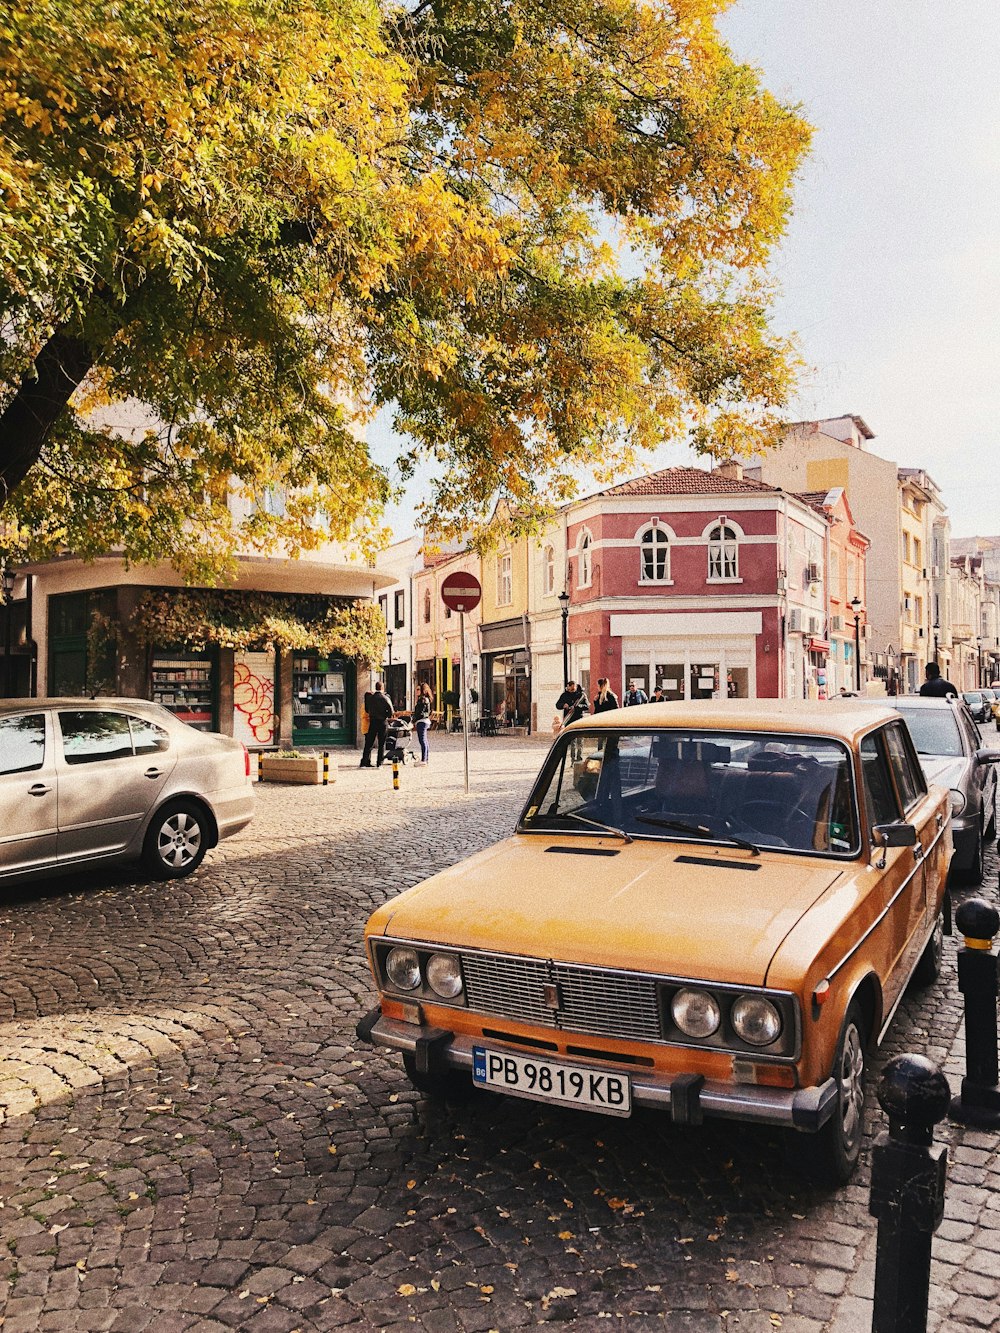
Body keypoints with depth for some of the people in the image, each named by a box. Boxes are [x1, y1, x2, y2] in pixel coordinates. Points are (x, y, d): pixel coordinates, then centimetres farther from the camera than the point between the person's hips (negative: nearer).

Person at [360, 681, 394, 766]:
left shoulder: (370, 697, 4)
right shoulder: (385, 698, -7)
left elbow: (367, 710, 10)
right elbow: (391, 711, -13)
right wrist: (387, 716, 4)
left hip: (373, 722, 3)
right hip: (382, 722, -3)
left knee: (369, 743, 6)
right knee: (382, 744, 4)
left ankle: (364, 763, 4)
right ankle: (379, 763, 3)